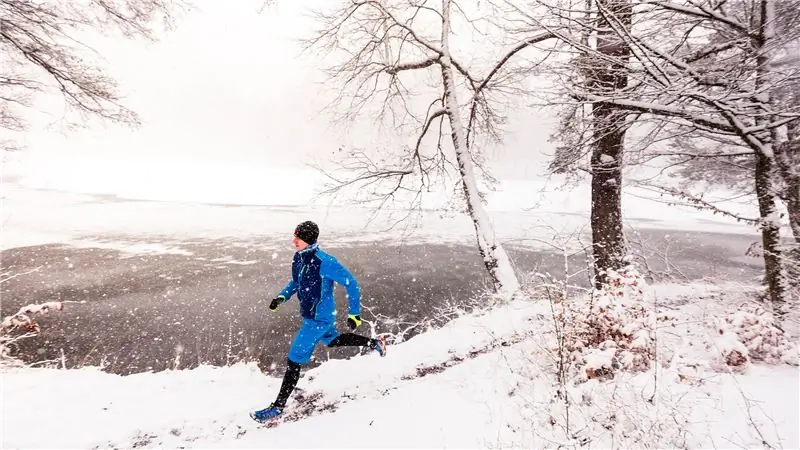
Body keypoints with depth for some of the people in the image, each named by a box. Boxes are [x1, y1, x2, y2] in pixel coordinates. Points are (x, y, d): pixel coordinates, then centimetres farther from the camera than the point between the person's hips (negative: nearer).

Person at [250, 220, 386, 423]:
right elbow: (296, 281, 16)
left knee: (294, 361, -4)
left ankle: (278, 406, 13)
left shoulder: (324, 262, -28)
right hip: (310, 315, 10)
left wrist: (354, 313, -17)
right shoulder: (299, 257, -2)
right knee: (332, 340, 31)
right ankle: (374, 343, 45)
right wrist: (282, 296, -2)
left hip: (319, 318, -10)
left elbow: (351, 283, -20)